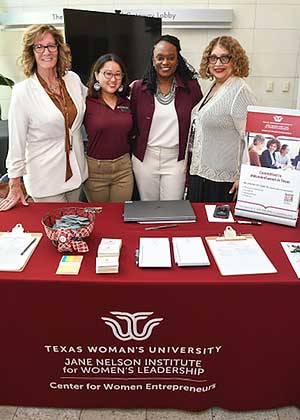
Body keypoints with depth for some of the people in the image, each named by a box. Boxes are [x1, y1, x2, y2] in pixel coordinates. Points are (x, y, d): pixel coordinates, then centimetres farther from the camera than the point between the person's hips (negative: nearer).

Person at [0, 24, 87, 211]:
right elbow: (17, 141, -10)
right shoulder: (22, 92, -13)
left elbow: (90, 100, 23)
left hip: (76, 172, 5)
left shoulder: (73, 79, 1)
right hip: (45, 178, -5)